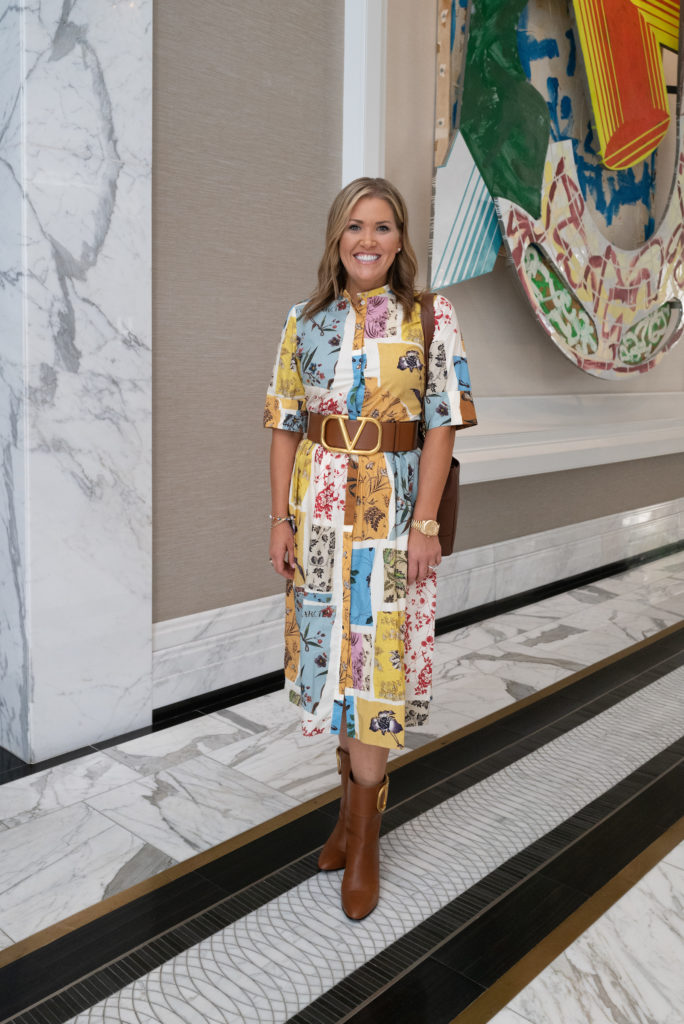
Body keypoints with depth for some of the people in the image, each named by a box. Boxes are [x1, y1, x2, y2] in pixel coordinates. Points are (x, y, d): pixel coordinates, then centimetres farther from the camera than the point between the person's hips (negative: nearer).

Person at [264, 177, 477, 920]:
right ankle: (356, 799, 31)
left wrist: (425, 522, -11)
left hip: (391, 507, -3)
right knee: (329, 650, 10)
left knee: (377, 659, -1)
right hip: (318, 506, 3)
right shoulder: (304, 321, 5)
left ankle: (363, 839, 13)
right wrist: (281, 517, 0)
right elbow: (285, 424, 5)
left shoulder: (430, 319, -2)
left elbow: (442, 423, -5)